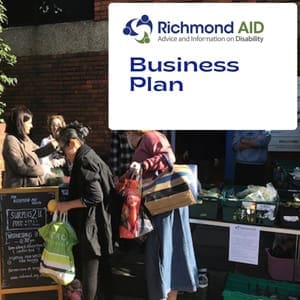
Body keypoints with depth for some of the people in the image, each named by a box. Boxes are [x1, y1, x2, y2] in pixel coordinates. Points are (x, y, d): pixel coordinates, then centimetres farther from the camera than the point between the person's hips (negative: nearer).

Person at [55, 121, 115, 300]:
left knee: (89, 269, 5)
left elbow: (94, 197, -22)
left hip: (91, 223, -9)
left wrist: (67, 205, -13)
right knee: (103, 268, 17)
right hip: (100, 222, 9)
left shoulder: (84, 161, -16)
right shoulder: (92, 157, 12)